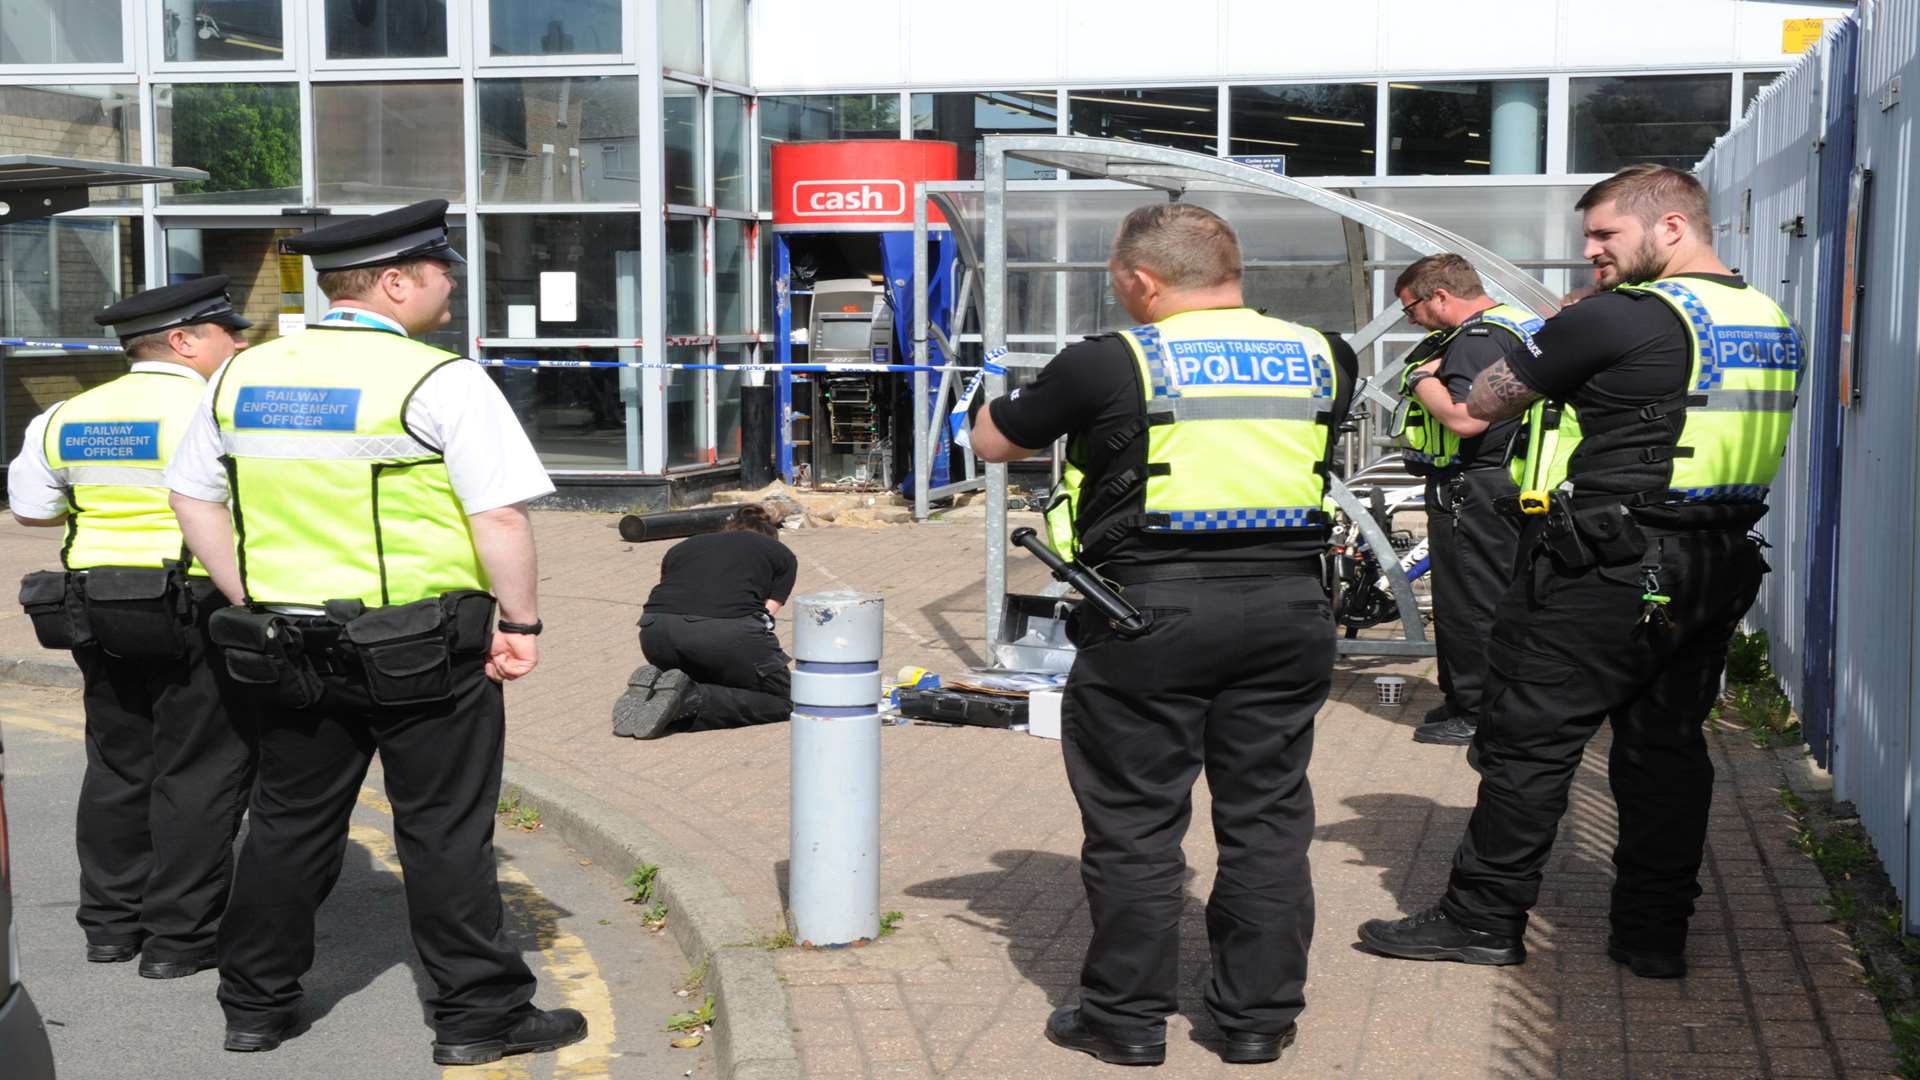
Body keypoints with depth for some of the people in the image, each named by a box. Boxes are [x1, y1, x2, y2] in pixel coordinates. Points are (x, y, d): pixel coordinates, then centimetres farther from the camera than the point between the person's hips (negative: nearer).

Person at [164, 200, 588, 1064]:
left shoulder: (243, 374, 7)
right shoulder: (439, 380, -13)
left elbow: (192, 494, 13)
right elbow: (502, 515, -18)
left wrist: (253, 602, 15)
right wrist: (519, 622, -8)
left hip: (293, 644, 5)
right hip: (425, 650, -5)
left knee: (289, 825, 17)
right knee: (444, 832, 5)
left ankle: (254, 1006, 26)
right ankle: (478, 1015, 12)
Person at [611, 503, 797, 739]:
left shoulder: (681, 547, 33)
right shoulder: (781, 554, 26)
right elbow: (767, 613, 19)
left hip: (657, 633, 5)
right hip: (727, 631, -5)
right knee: (782, 699, 15)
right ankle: (691, 700, -9)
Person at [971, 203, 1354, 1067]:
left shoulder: (1112, 363, -6)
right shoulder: (1317, 357, 6)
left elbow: (992, 442, 4)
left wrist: (1025, 406, 26)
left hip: (1151, 608, -4)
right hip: (1286, 607, 4)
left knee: (1135, 821, 7)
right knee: (1267, 816, 12)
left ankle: (1127, 1018, 14)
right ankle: (1259, 1016, 19)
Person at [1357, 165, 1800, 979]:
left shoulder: (1619, 318, -14)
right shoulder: (1772, 323, 12)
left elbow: (1484, 403, -6)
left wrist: (1552, 328, 9)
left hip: (1608, 568, -8)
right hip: (1718, 568, 8)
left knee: (1529, 737, 0)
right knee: (1666, 745, 13)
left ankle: (1484, 917, 6)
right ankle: (1654, 933, 18)